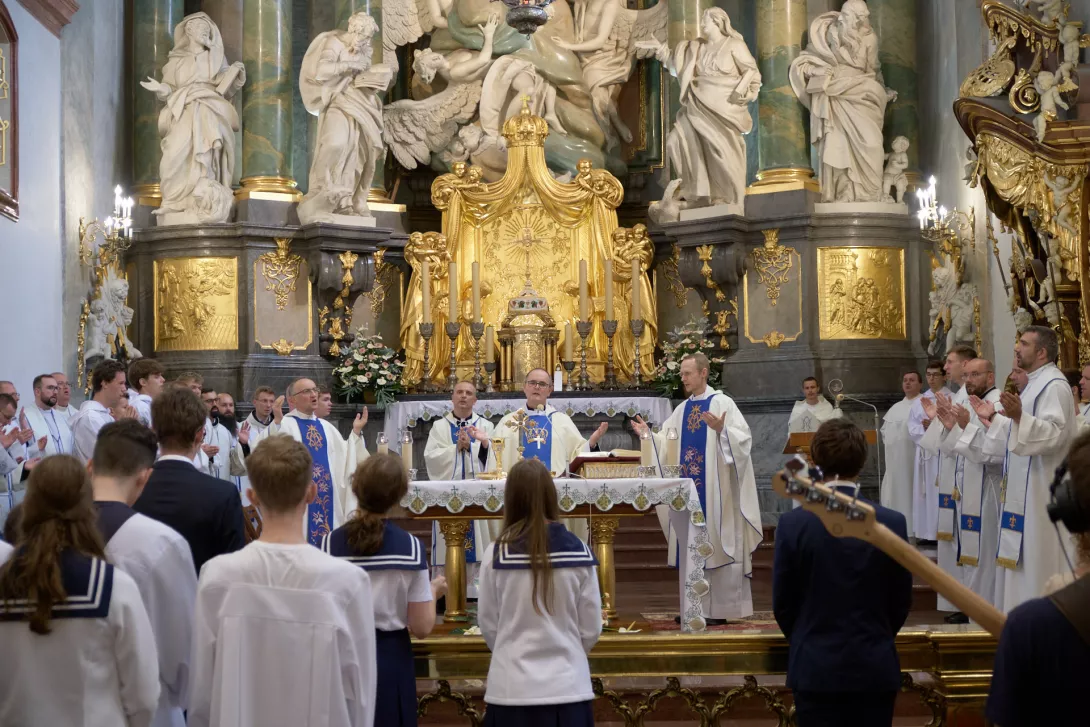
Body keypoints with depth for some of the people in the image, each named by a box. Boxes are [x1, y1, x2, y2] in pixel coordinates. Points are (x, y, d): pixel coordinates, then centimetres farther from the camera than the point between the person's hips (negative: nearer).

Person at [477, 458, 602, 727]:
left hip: (513, 689, -1)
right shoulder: (579, 552, -5)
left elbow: (488, 625, 1)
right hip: (567, 687, 1)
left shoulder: (496, 554, -8)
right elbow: (592, 628, 1)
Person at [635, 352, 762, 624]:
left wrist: (721, 430, -31)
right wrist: (648, 434, 0)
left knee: (715, 545, -5)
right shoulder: (682, 409, 14)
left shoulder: (722, 403, -5)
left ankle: (719, 609, 0)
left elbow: (743, 439, -15)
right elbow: (667, 444, 14)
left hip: (714, 491, -6)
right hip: (688, 491, 6)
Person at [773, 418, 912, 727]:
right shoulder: (892, 523, -7)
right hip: (875, 669, 1)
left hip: (815, 668, -1)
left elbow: (782, 602, -1)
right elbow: (902, 601, 3)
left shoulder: (793, 524, -9)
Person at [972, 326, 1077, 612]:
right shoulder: (1035, 383, 17)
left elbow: (1054, 433, -28)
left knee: (1036, 556, -7)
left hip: (1041, 490, -11)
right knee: (1022, 555, 12)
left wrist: (1019, 416, -40)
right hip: (1026, 488, 11)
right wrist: (994, 418, 18)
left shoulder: (1053, 385, -15)